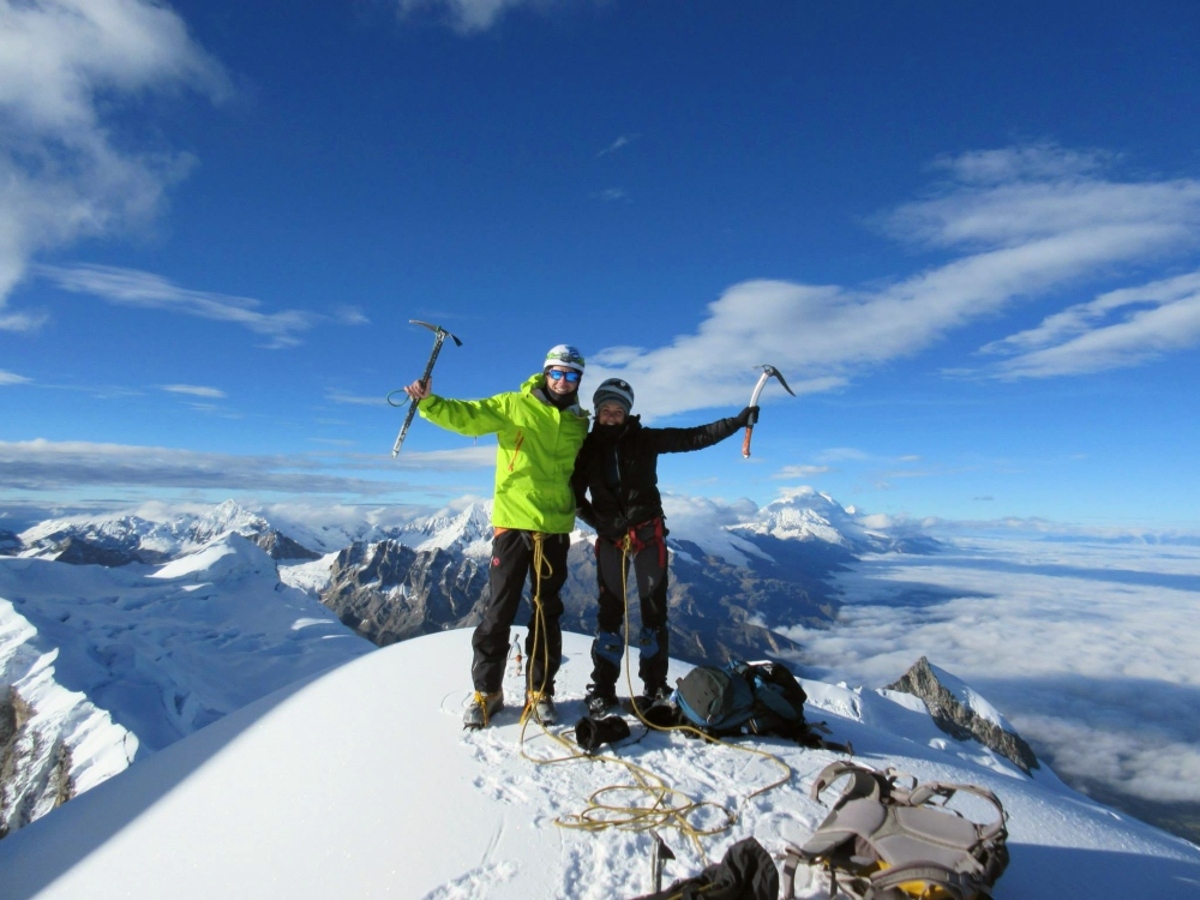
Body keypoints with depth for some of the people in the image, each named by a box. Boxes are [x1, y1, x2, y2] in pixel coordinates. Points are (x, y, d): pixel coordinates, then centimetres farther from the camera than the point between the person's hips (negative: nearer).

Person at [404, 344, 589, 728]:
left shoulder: (579, 423, 10)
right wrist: (429, 402, -25)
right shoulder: (513, 406, -1)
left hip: (556, 529, 3)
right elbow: (466, 416, -10)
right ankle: (487, 691, 20)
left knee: (547, 612, 11)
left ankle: (540, 691, 25)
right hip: (513, 524, -3)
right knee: (499, 610, 4)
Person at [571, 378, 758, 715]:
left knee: (654, 609, 4)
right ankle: (602, 690, 13)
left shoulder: (645, 439, -3)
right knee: (609, 611, 4)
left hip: (648, 533, -1)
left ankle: (654, 687, 16)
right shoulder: (589, 447, 1)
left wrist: (737, 421, -9)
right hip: (609, 537, 1)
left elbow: (693, 437, -4)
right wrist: (596, 520, -7)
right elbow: (575, 492, 7)